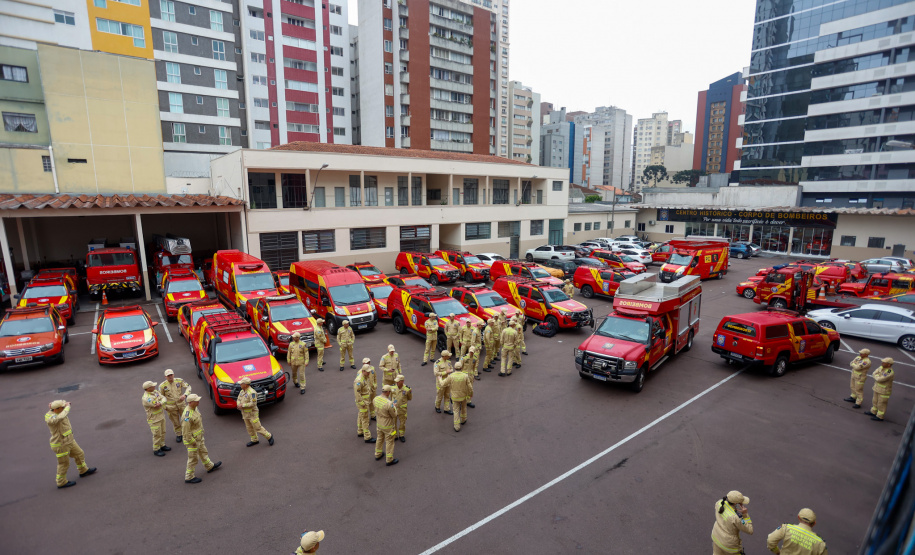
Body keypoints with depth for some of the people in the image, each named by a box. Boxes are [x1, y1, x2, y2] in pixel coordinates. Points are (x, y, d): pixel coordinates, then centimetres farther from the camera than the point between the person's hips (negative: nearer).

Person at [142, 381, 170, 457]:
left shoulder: (155, 391, 0)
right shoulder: (146, 398, -26)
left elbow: (163, 398, -6)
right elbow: (156, 405, -23)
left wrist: (160, 403, -26)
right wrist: (162, 403, -5)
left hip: (161, 416, 8)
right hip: (154, 419, -8)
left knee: (162, 432, 18)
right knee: (157, 434, 1)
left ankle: (162, 445, 34)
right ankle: (156, 450, 16)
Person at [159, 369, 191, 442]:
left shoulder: (179, 381, -6)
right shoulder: (162, 386, -7)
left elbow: (188, 387, -6)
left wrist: (185, 395, -23)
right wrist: (164, 406, -7)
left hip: (181, 404, 1)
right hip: (171, 407, -1)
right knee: (175, 422, 11)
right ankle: (178, 435, 31)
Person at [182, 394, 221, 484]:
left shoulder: (194, 408, -3)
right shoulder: (187, 415, -33)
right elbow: (185, 432, -27)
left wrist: (201, 434, 20)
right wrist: (192, 441, -19)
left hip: (199, 437, 9)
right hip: (192, 440, -9)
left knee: (203, 452, 26)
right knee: (193, 458, 7)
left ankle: (210, 466, 44)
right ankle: (189, 477, 23)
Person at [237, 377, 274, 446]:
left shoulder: (252, 392, -24)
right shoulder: (242, 391, 4)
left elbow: (253, 404, -27)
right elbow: (239, 400, 10)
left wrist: (242, 405, -22)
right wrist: (239, 405, -12)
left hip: (252, 413, -8)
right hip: (245, 414, 8)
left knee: (258, 427, -2)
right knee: (249, 428, 17)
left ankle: (269, 436, 13)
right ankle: (254, 440, 32)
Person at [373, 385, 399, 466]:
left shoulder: (376, 399, -14)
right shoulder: (389, 403, -34)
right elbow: (394, 415, -21)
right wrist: (394, 407, -2)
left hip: (379, 424, 7)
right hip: (388, 426, -6)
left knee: (380, 439, 27)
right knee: (389, 442, 11)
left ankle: (378, 455, 44)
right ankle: (389, 460, 25)